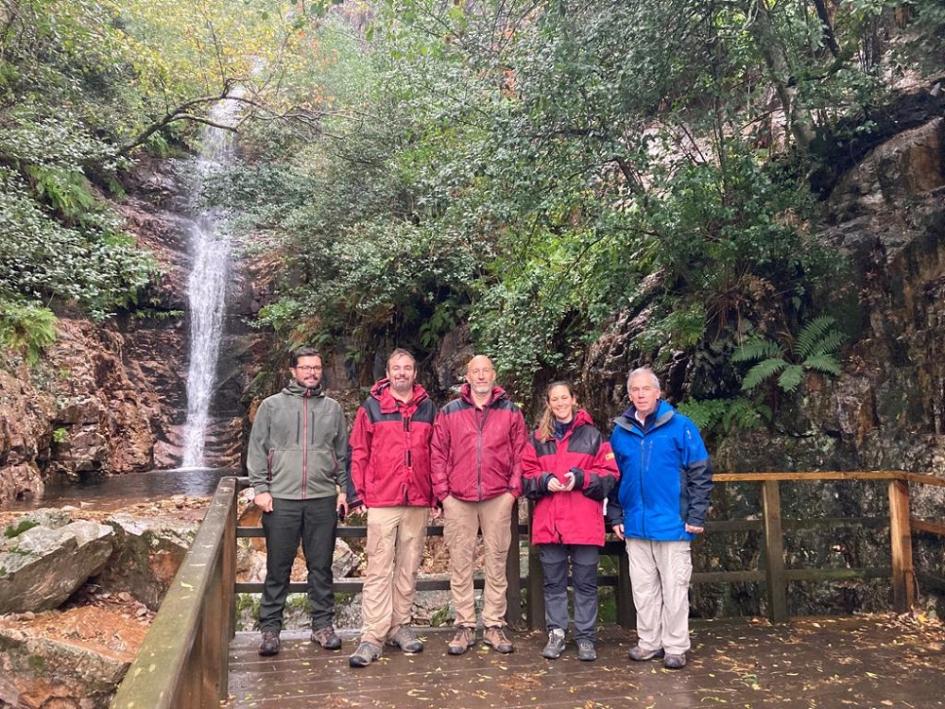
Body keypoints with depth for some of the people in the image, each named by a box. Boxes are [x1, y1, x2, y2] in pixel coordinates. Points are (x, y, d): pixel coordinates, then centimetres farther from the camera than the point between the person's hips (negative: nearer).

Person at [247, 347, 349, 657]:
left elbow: (342, 453, 12)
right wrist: (260, 488, -6)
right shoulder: (272, 406, 5)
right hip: (281, 499, -2)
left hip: (323, 500, 2)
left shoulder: (333, 408, 11)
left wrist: (343, 489, 5)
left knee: (321, 566, 9)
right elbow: (257, 449, 2)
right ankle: (270, 627, 17)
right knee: (278, 567, 5)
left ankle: (322, 624, 20)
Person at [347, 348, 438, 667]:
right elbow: (358, 453, 2)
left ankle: (400, 626, 23)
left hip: (418, 503, 3)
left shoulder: (428, 408, 8)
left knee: (408, 568, 11)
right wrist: (359, 493, -4)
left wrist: (436, 493, 6)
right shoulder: (371, 407, 2)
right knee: (379, 569, -1)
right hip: (382, 501, -3)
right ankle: (373, 636, 3)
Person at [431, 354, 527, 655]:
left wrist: (513, 490, -3)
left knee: (497, 563, 7)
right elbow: (438, 454, 5)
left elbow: (520, 453, 5)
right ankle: (464, 626, 16)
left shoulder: (511, 411, 7)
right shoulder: (449, 412, 7)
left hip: (498, 499, 0)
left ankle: (494, 625, 18)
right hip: (458, 500, 0)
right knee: (460, 563, 5)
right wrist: (443, 492, -2)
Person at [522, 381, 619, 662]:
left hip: (584, 523, -2)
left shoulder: (592, 435, 5)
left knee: (585, 582, 6)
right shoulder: (538, 437, 11)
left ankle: (585, 638, 16)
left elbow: (609, 476, 0)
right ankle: (556, 634, 21)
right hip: (548, 522, 2)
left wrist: (580, 478, -15)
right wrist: (545, 481, -13)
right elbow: (525, 477, 7)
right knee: (553, 582, 10)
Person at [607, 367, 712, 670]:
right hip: (635, 525, 4)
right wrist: (615, 516, 9)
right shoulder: (621, 431, 6)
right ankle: (648, 641, 26)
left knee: (674, 587, 6)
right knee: (643, 587, 13)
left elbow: (701, 473, -5)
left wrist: (696, 516, -9)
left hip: (672, 523, -4)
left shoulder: (680, 426, -6)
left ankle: (675, 647, 19)